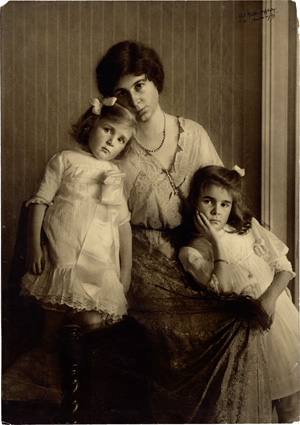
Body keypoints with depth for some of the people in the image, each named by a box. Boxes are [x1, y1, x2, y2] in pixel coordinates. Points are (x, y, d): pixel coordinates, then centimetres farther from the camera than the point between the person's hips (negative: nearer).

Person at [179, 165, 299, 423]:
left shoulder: (249, 227, 4)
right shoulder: (192, 251, -6)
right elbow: (223, 288, -20)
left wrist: (270, 297, -12)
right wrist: (218, 241, -18)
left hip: (278, 311, 4)